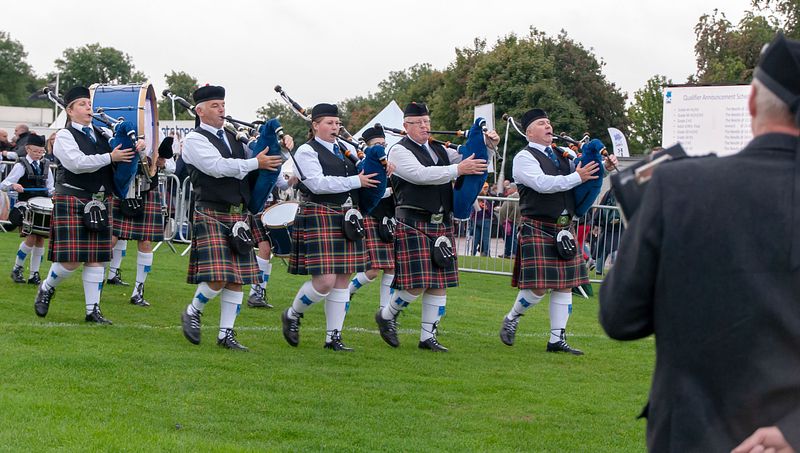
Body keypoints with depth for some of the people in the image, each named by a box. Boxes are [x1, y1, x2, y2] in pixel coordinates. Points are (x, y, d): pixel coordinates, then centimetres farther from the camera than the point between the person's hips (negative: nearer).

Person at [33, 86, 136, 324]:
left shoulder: (101, 135, 14)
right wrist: (110, 158, -17)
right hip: (72, 201, -6)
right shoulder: (65, 136, -4)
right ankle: (46, 289, 19)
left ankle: (93, 310, 9)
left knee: (96, 259, 4)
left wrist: (137, 145, 1)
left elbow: (121, 151, 23)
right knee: (70, 260, -8)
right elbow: (77, 163, -18)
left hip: (99, 204, 6)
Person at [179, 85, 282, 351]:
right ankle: (192, 313, 10)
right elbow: (217, 167, -18)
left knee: (237, 280, 4)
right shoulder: (195, 140, -4)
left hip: (238, 216, 7)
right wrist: (256, 164, -15)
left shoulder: (233, 138, 19)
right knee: (217, 278, -14)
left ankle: (226, 334, 11)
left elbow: (258, 157, 24)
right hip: (211, 215, -7)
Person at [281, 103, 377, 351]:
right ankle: (292, 316, 12)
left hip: (347, 219, 7)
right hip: (319, 217, -7)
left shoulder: (344, 149, 16)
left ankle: (333, 337, 11)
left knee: (342, 281, 5)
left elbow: (365, 173, 24)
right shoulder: (307, 151, -5)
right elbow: (318, 183, -18)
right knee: (324, 281, -13)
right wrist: (356, 181, -16)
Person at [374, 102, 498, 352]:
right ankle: (386, 315, 15)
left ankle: (428, 336, 13)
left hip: (442, 225, 7)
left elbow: (469, 156, 20)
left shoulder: (439, 150, 18)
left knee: (440, 283, 5)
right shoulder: (399, 151, -4)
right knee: (416, 283, -10)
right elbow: (421, 174, -19)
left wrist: (487, 143, -1)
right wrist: (458, 169, -23)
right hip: (413, 225, -7)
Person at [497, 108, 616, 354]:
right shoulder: (524, 158, -6)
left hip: (563, 229, 7)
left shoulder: (561, 156, 15)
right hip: (537, 229, -7)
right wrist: (577, 177, -20)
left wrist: (604, 167, -1)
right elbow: (542, 184, -21)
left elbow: (585, 173, 20)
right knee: (538, 287, -10)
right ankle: (510, 320, 16)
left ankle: (557, 339, 11)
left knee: (564, 285, 5)